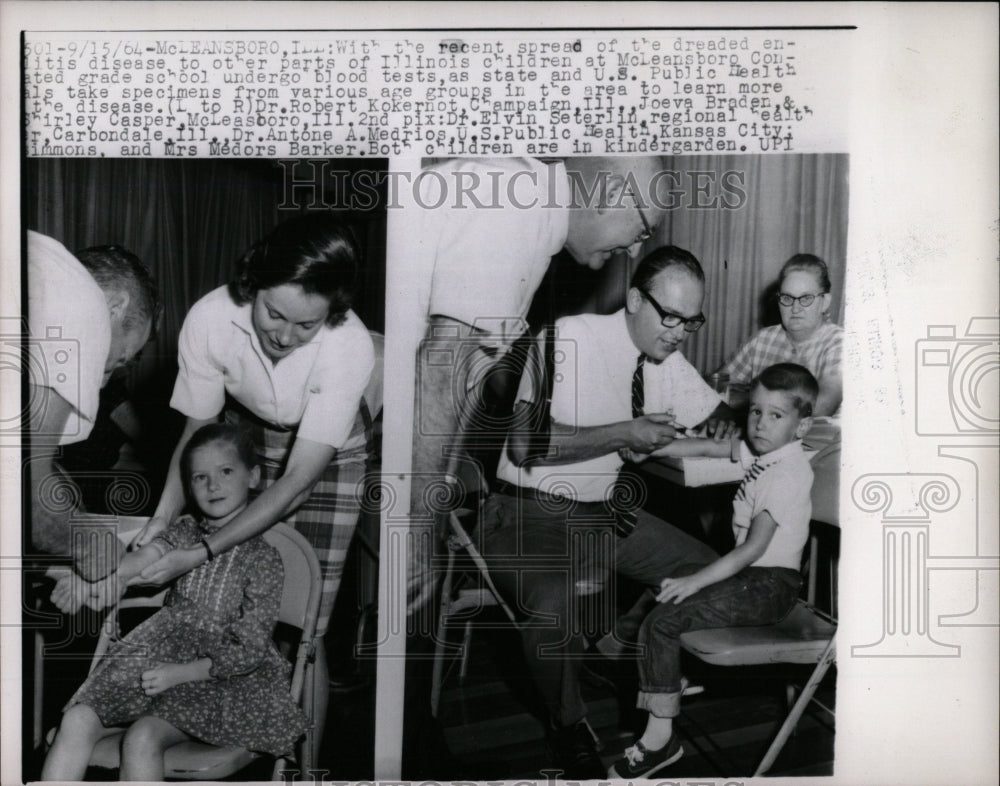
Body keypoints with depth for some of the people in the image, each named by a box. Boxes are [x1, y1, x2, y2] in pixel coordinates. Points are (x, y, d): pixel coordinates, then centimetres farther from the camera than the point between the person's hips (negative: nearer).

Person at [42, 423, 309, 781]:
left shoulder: (263, 558, -7)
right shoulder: (185, 531, 6)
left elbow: (249, 650, -9)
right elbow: (146, 556, -17)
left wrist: (180, 672, -17)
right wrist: (113, 575, -40)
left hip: (216, 674, -5)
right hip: (156, 656, 5)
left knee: (143, 738, -27)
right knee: (78, 720, -13)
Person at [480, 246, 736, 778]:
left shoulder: (666, 360, 3)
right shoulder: (571, 339, -18)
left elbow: (713, 410, 18)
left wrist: (728, 429, -5)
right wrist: (624, 434, -27)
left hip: (607, 511, 7)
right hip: (534, 513, -7)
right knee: (554, 605, -33)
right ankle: (568, 729, -4)